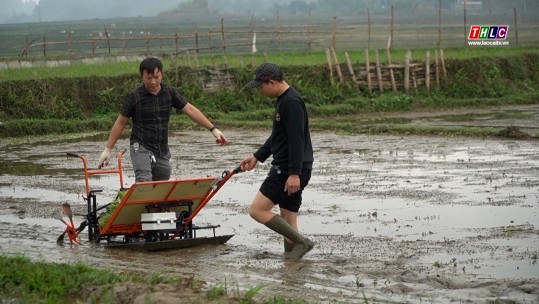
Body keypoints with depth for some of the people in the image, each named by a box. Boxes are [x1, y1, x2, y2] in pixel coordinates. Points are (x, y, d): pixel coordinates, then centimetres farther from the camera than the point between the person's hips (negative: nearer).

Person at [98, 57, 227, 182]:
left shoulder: (169, 93, 2)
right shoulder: (134, 96, -7)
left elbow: (190, 110, 3)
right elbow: (120, 123, 0)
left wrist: (213, 129, -3)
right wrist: (107, 150, 0)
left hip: (162, 151, 4)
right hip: (140, 148, -4)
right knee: (144, 182, -28)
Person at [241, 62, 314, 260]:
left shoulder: (291, 102, -16)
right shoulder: (283, 100, 16)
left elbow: (297, 140, -23)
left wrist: (294, 174, -27)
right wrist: (257, 157, 26)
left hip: (289, 170, -10)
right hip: (286, 169, 10)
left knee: (257, 210, -10)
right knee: (287, 221, 9)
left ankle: (301, 242, -11)